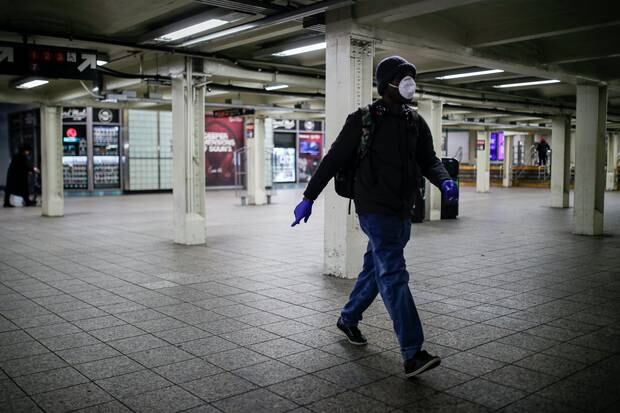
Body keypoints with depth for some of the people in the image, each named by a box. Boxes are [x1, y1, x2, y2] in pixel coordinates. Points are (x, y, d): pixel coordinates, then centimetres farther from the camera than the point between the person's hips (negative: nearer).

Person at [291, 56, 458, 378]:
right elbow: (333, 160, -5)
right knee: (394, 276, -12)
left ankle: (348, 319, 41)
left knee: (376, 270, 19)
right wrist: (308, 197, -6)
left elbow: (429, 161, 10)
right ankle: (413, 354, -13)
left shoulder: (416, 123, 12)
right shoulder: (364, 120, -6)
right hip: (376, 211, -7)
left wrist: (444, 181, -13)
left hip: (402, 213, 7)